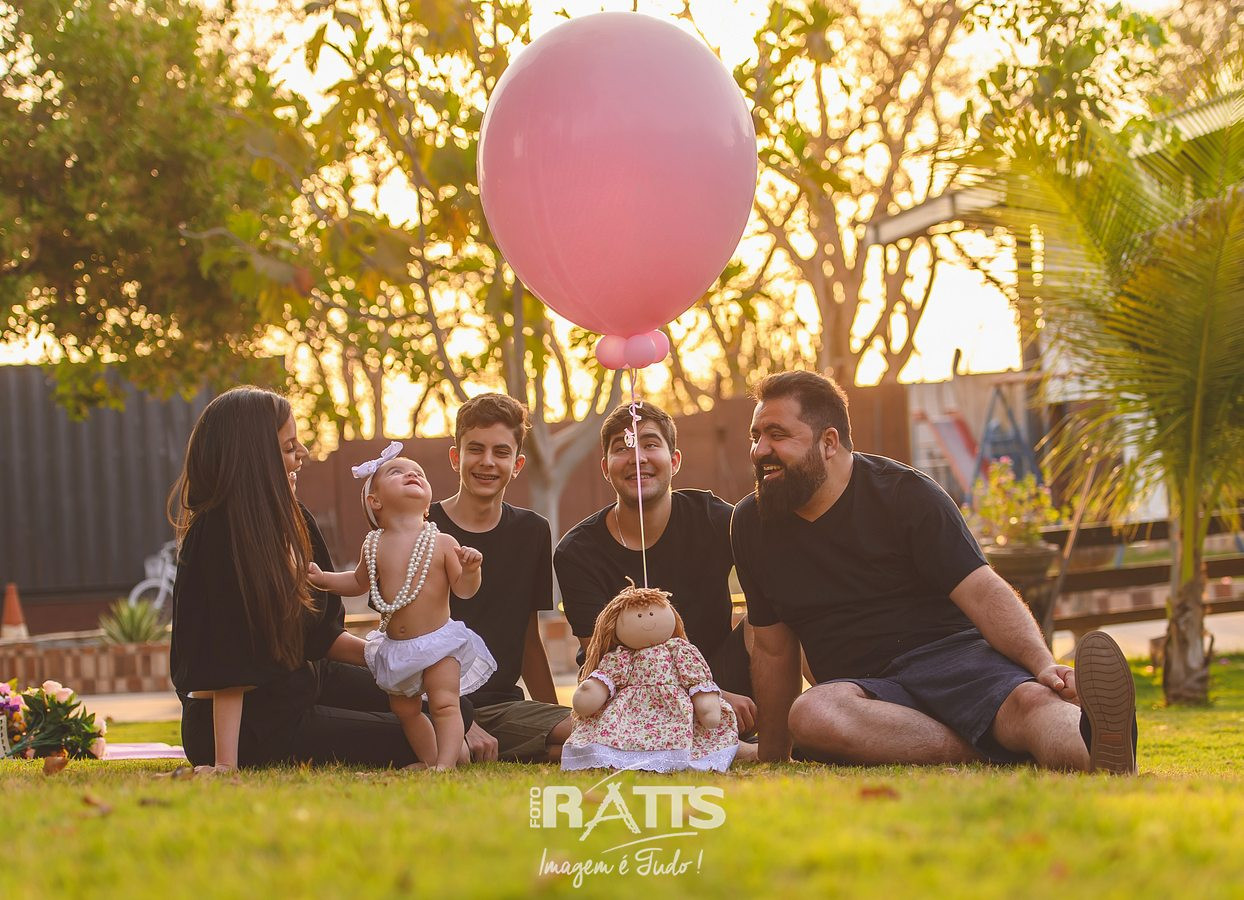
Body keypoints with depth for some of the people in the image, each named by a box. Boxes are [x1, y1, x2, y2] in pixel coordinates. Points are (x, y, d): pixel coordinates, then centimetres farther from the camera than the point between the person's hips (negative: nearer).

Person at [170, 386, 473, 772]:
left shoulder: (292, 520, 4)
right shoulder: (218, 536, -24)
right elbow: (226, 665, -27)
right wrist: (225, 764, -29)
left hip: (299, 686, 10)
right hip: (254, 726, -10)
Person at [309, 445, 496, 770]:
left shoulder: (442, 543, -9)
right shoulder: (374, 546, 1)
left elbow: (464, 590, -7)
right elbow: (359, 582, 19)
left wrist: (470, 569, -27)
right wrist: (323, 578, 7)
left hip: (438, 644, -5)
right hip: (394, 647, 5)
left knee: (444, 705, -15)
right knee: (405, 711, 14)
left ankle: (446, 764, -20)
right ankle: (429, 762, 27)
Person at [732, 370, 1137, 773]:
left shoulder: (906, 494, 0)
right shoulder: (750, 524, 12)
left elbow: (984, 594, -8)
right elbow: (773, 648, 21)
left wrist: (1044, 665, -26)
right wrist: (772, 757, 22)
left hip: (954, 656, -2)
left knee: (1029, 699, -37)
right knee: (810, 715, -36)